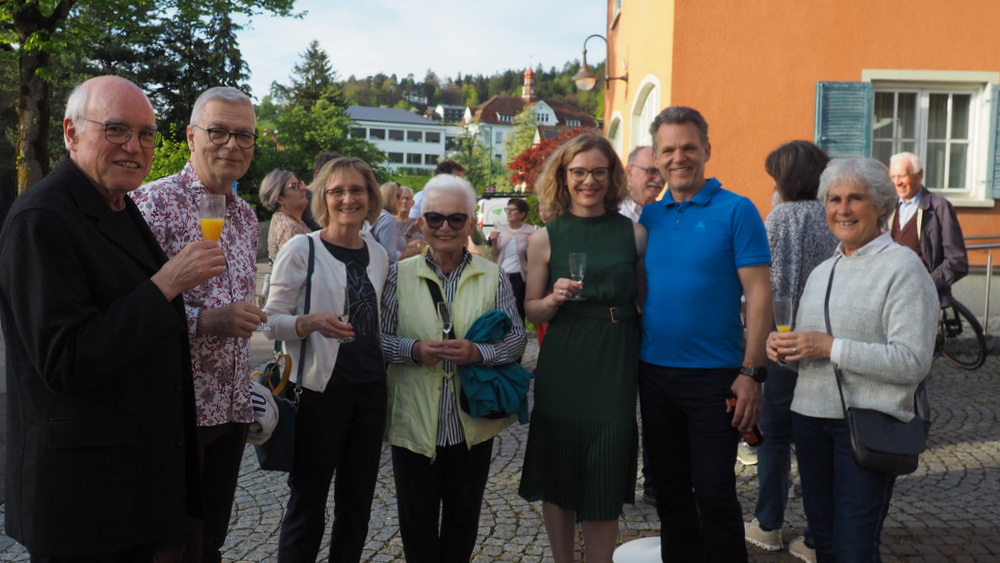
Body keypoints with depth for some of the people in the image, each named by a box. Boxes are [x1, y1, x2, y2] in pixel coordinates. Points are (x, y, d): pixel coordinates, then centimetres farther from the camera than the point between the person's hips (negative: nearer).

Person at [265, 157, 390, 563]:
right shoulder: (301, 249, -7)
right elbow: (271, 320, -8)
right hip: (320, 389, -5)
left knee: (357, 502, 13)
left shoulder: (378, 255, 8)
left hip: (370, 388, 5)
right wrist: (311, 323, -26)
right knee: (308, 503, 5)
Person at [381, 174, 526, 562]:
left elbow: (516, 338, -1)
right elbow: (375, 337, -1)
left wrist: (477, 352, -19)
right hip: (414, 423, -1)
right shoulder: (399, 275, -1)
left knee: (464, 520, 17)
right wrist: (413, 350, -19)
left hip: (472, 424, 1)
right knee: (417, 520, 12)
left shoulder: (492, 277, 0)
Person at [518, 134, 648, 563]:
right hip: (561, 370, 0)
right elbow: (532, 311, 6)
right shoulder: (545, 238, 2)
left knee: (605, 484, 4)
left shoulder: (635, 234, 3)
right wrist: (555, 299, -14)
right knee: (557, 478, 10)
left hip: (616, 368, 0)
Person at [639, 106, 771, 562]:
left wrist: (751, 373, -16)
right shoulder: (648, 216, 8)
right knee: (668, 488, 16)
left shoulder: (736, 210, -7)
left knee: (714, 493, 3)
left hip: (714, 375, -5)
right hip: (654, 372, 5)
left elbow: (758, 294, -10)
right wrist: (632, 359, 3)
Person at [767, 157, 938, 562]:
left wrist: (830, 347, -21)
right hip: (811, 415, 7)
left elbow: (914, 361, -17)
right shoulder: (822, 271, 14)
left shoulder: (903, 267, -8)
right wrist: (785, 347, -1)